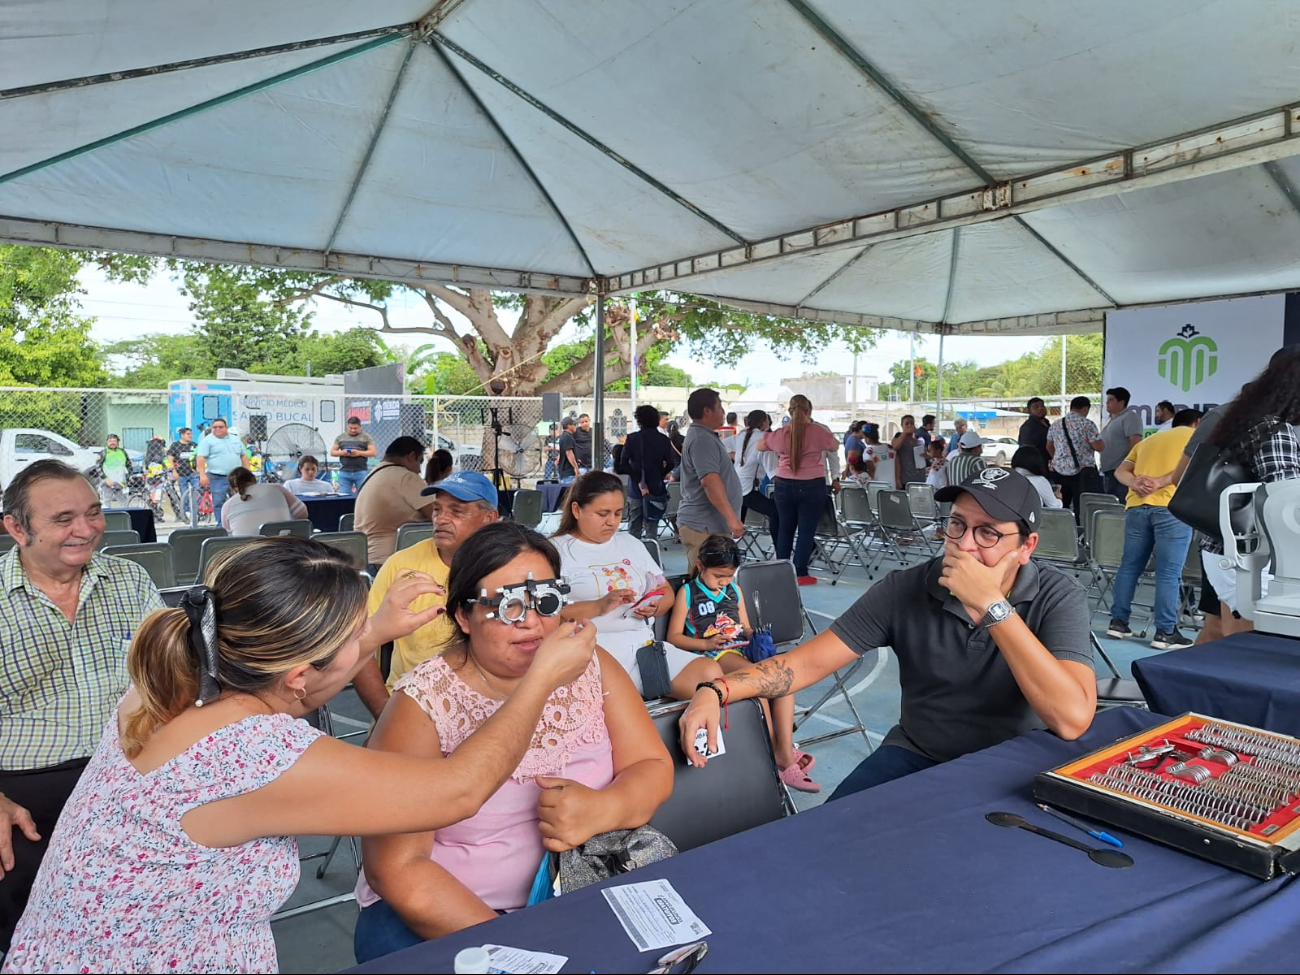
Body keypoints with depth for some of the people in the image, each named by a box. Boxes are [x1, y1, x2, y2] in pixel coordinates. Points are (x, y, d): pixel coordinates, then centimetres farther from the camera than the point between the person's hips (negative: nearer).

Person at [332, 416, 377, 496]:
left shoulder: (366, 437, 6)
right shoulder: (341, 437, 12)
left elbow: (373, 452, -1)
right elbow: (332, 452, 12)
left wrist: (359, 453, -15)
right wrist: (342, 452, -9)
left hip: (361, 472, -2)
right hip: (344, 472, 2)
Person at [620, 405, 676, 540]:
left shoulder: (632, 438, -3)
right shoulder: (663, 440, 0)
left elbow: (624, 463, -11)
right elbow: (670, 464, -4)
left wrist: (639, 481, -9)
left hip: (635, 489, 0)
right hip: (655, 489, 1)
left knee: (634, 528, 6)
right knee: (652, 528, 4)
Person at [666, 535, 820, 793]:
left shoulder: (735, 591, 19)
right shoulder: (688, 593, 3)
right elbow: (674, 636, 0)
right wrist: (707, 643, -14)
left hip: (742, 650, 6)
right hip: (712, 656, -5)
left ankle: (786, 752, -26)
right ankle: (774, 751, -25)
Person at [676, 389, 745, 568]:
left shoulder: (704, 436, 18)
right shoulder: (702, 439, -16)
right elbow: (710, 481, -26)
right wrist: (731, 517, -30)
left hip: (705, 523, 11)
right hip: (704, 526, -11)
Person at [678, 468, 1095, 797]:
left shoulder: (1058, 598, -15)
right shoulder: (905, 589, -12)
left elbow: (1073, 719, -30)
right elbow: (809, 661, -13)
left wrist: (992, 605, -32)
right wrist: (716, 691, -29)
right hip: (916, 755, 1)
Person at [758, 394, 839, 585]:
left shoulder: (781, 433, -2)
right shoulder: (819, 431, -8)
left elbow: (759, 446, 16)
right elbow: (835, 448, 12)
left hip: (785, 485, 3)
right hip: (812, 486, -3)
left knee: (785, 529, 13)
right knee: (806, 530, 3)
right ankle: (801, 574, 5)